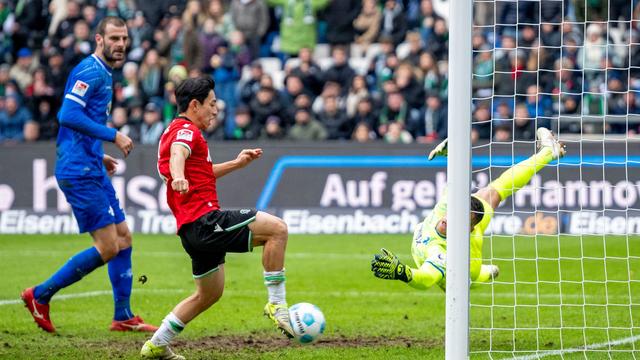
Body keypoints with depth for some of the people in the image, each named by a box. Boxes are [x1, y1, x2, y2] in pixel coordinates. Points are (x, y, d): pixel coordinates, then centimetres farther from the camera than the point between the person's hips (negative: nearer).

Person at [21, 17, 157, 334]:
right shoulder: (90, 72, -13)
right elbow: (68, 116, -25)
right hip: (80, 172, -10)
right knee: (108, 246, -10)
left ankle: (123, 317, 16)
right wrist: (113, 136, -22)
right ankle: (40, 296, -1)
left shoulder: (103, 74, 18)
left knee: (123, 238, 11)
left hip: (90, 170, 10)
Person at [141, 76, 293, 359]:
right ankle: (276, 304, -16)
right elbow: (177, 154, -32)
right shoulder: (186, 130, -8)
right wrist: (178, 177, -53)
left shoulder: (176, 131, 24)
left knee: (209, 294, 21)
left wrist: (236, 164, 32)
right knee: (277, 228, -17)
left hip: (193, 229, 11)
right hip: (204, 220, -11)